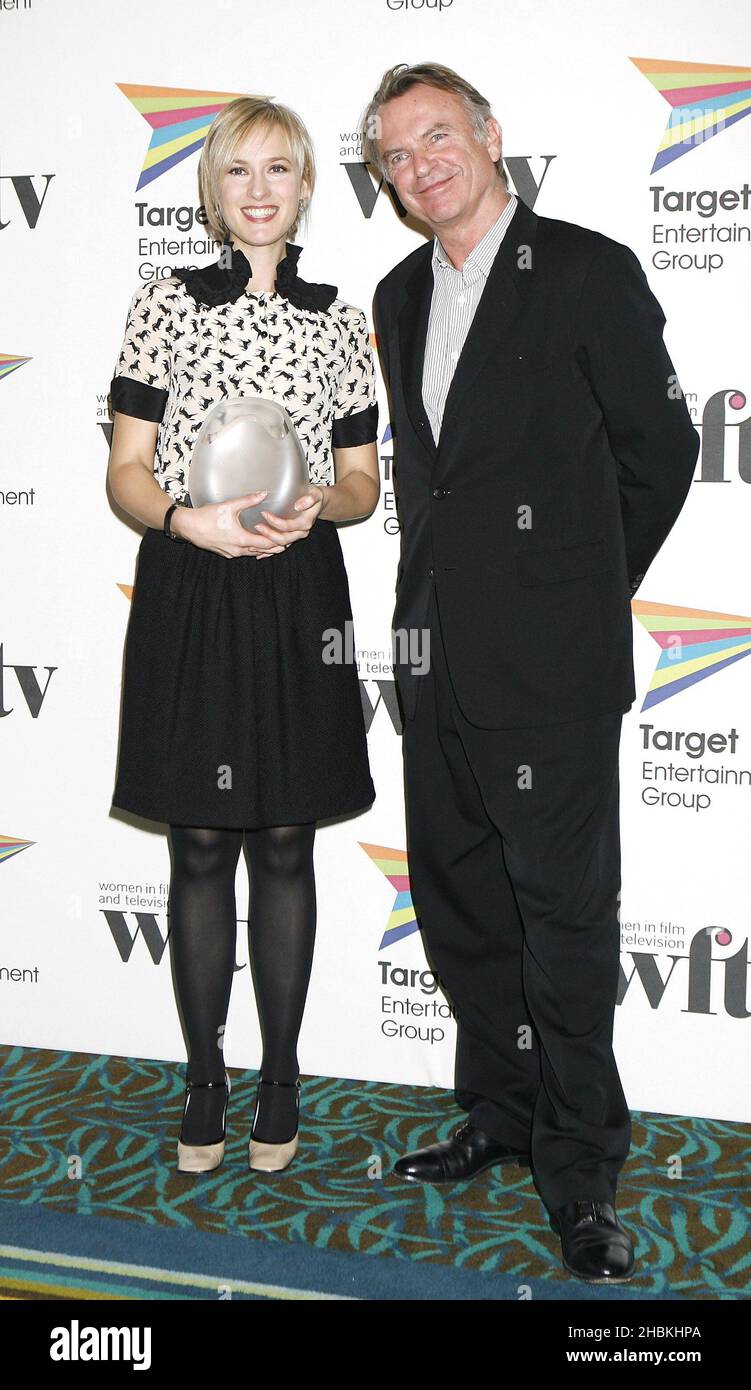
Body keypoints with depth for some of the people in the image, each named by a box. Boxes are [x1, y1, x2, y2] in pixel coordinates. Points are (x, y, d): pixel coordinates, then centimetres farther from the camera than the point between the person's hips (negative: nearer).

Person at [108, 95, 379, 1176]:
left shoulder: (339, 320, 8)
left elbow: (364, 482, 11)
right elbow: (127, 472, 1)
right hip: (188, 596, -1)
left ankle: (280, 1079, 21)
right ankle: (205, 1081, 19)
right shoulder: (164, 305, 3)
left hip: (298, 597, 1)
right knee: (200, 847, 5)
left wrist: (319, 502, -11)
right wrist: (191, 519, -18)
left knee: (285, 845, 7)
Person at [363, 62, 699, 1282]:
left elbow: (660, 449, -1)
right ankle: (502, 1117, 31)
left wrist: (580, 595, 5)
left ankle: (580, 1171, 11)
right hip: (437, 661, 7)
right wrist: (439, 593, 11)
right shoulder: (401, 296, 15)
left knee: (565, 913, -2)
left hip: (549, 669, -7)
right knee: (460, 900, 14)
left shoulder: (588, 271, -5)